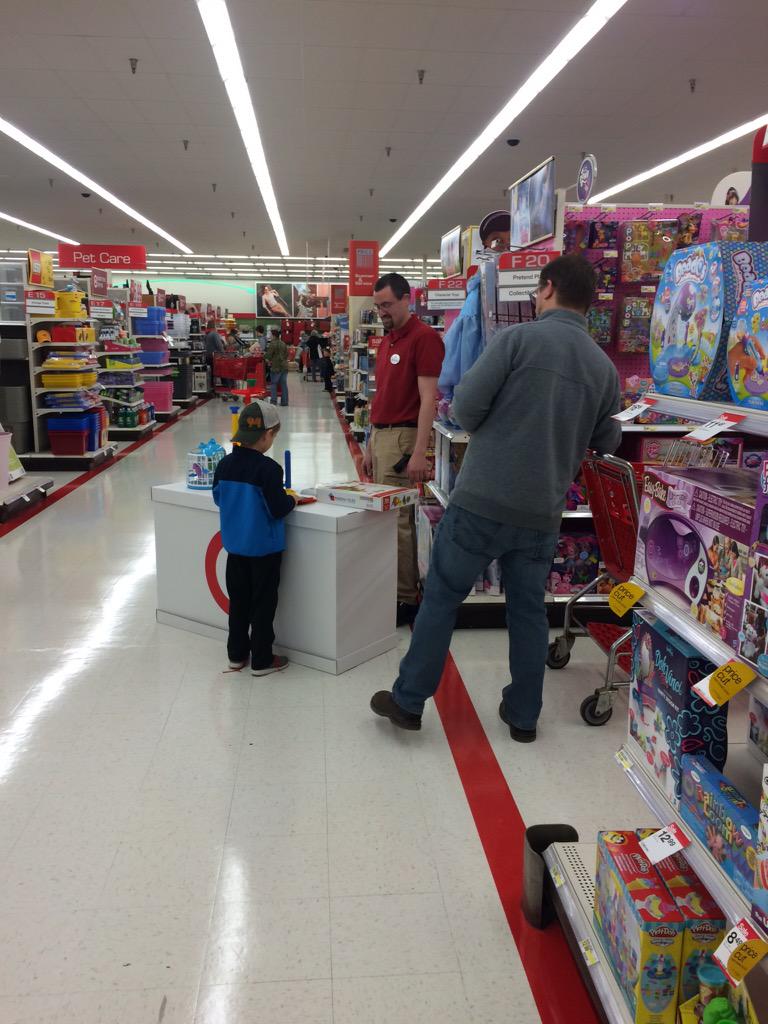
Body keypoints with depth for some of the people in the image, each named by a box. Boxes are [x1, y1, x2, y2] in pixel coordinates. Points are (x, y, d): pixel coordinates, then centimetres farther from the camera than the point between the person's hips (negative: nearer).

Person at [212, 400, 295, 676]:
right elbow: (278, 509, -19)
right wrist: (291, 500, 1)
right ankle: (261, 659, 14)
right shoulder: (268, 469, -20)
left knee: (238, 601, 17)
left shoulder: (224, 465, -2)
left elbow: (218, 499, 10)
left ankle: (237, 654, 27)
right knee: (264, 603, 6)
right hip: (264, 548, -6)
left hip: (235, 545, 6)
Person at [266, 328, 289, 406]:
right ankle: (284, 401, 9)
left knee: (273, 383, 2)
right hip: (284, 366, 6)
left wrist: (268, 360, 7)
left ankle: (274, 401, -2)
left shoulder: (272, 344, -11)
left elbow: (269, 355, -12)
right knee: (284, 384, 8)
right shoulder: (283, 344, 11)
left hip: (276, 366, -6)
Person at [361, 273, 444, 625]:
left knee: (397, 521, -5)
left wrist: (419, 452, -23)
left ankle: (406, 599, 6)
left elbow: (428, 399, -17)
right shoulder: (386, 341, 17)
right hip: (380, 435, 9)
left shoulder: (424, 338, -11)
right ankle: (388, 590, 22)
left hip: (402, 437, -9)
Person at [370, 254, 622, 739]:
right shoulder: (606, 368, 7)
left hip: (482, 498, -4)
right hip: (543, 511, 4)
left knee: (441, 598, 9)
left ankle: (408, 700, 18)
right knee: (529, 610, 17)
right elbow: (608, 443, 17)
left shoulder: (519, 338, -8)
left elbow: (465, 406, -11)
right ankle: (523, 716, 27)